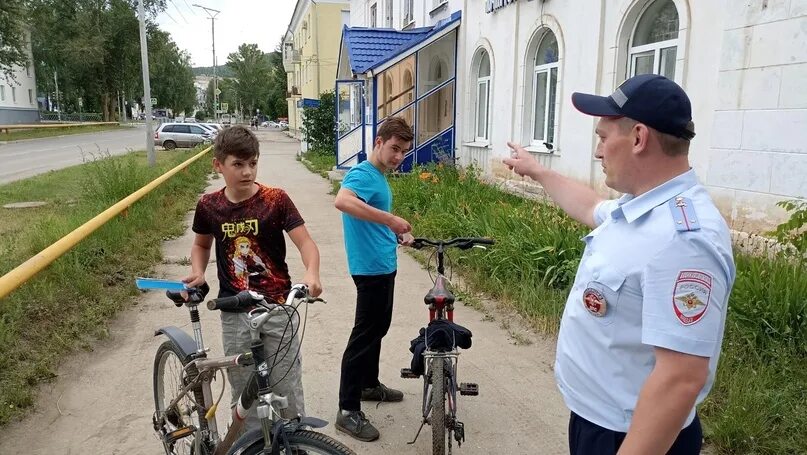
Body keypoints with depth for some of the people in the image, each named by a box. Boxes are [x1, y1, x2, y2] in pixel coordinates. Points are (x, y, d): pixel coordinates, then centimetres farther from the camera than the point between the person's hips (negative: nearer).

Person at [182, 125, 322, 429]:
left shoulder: (275, 199, -9)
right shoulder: (208, 205, 0)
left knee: (287, 388, 6)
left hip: (277, 306, -2)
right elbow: (201, 244, 18)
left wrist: (311, 273, -33)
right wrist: (197, 273, -1)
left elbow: (305, 242, -13)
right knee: (243, 391, 13)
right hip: (234, 312, 3)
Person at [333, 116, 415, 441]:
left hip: (385, 265, 10)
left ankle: (370, 385, 39)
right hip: (371, 267, -10)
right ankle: (348, 411, 6)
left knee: (379, 328, 21)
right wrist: (390, 219, -38)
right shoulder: (363, 174, -17)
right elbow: (342, 201, -39)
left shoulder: (379, 177, 13)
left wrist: (398, 233, 7)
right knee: (364, 335, -4)